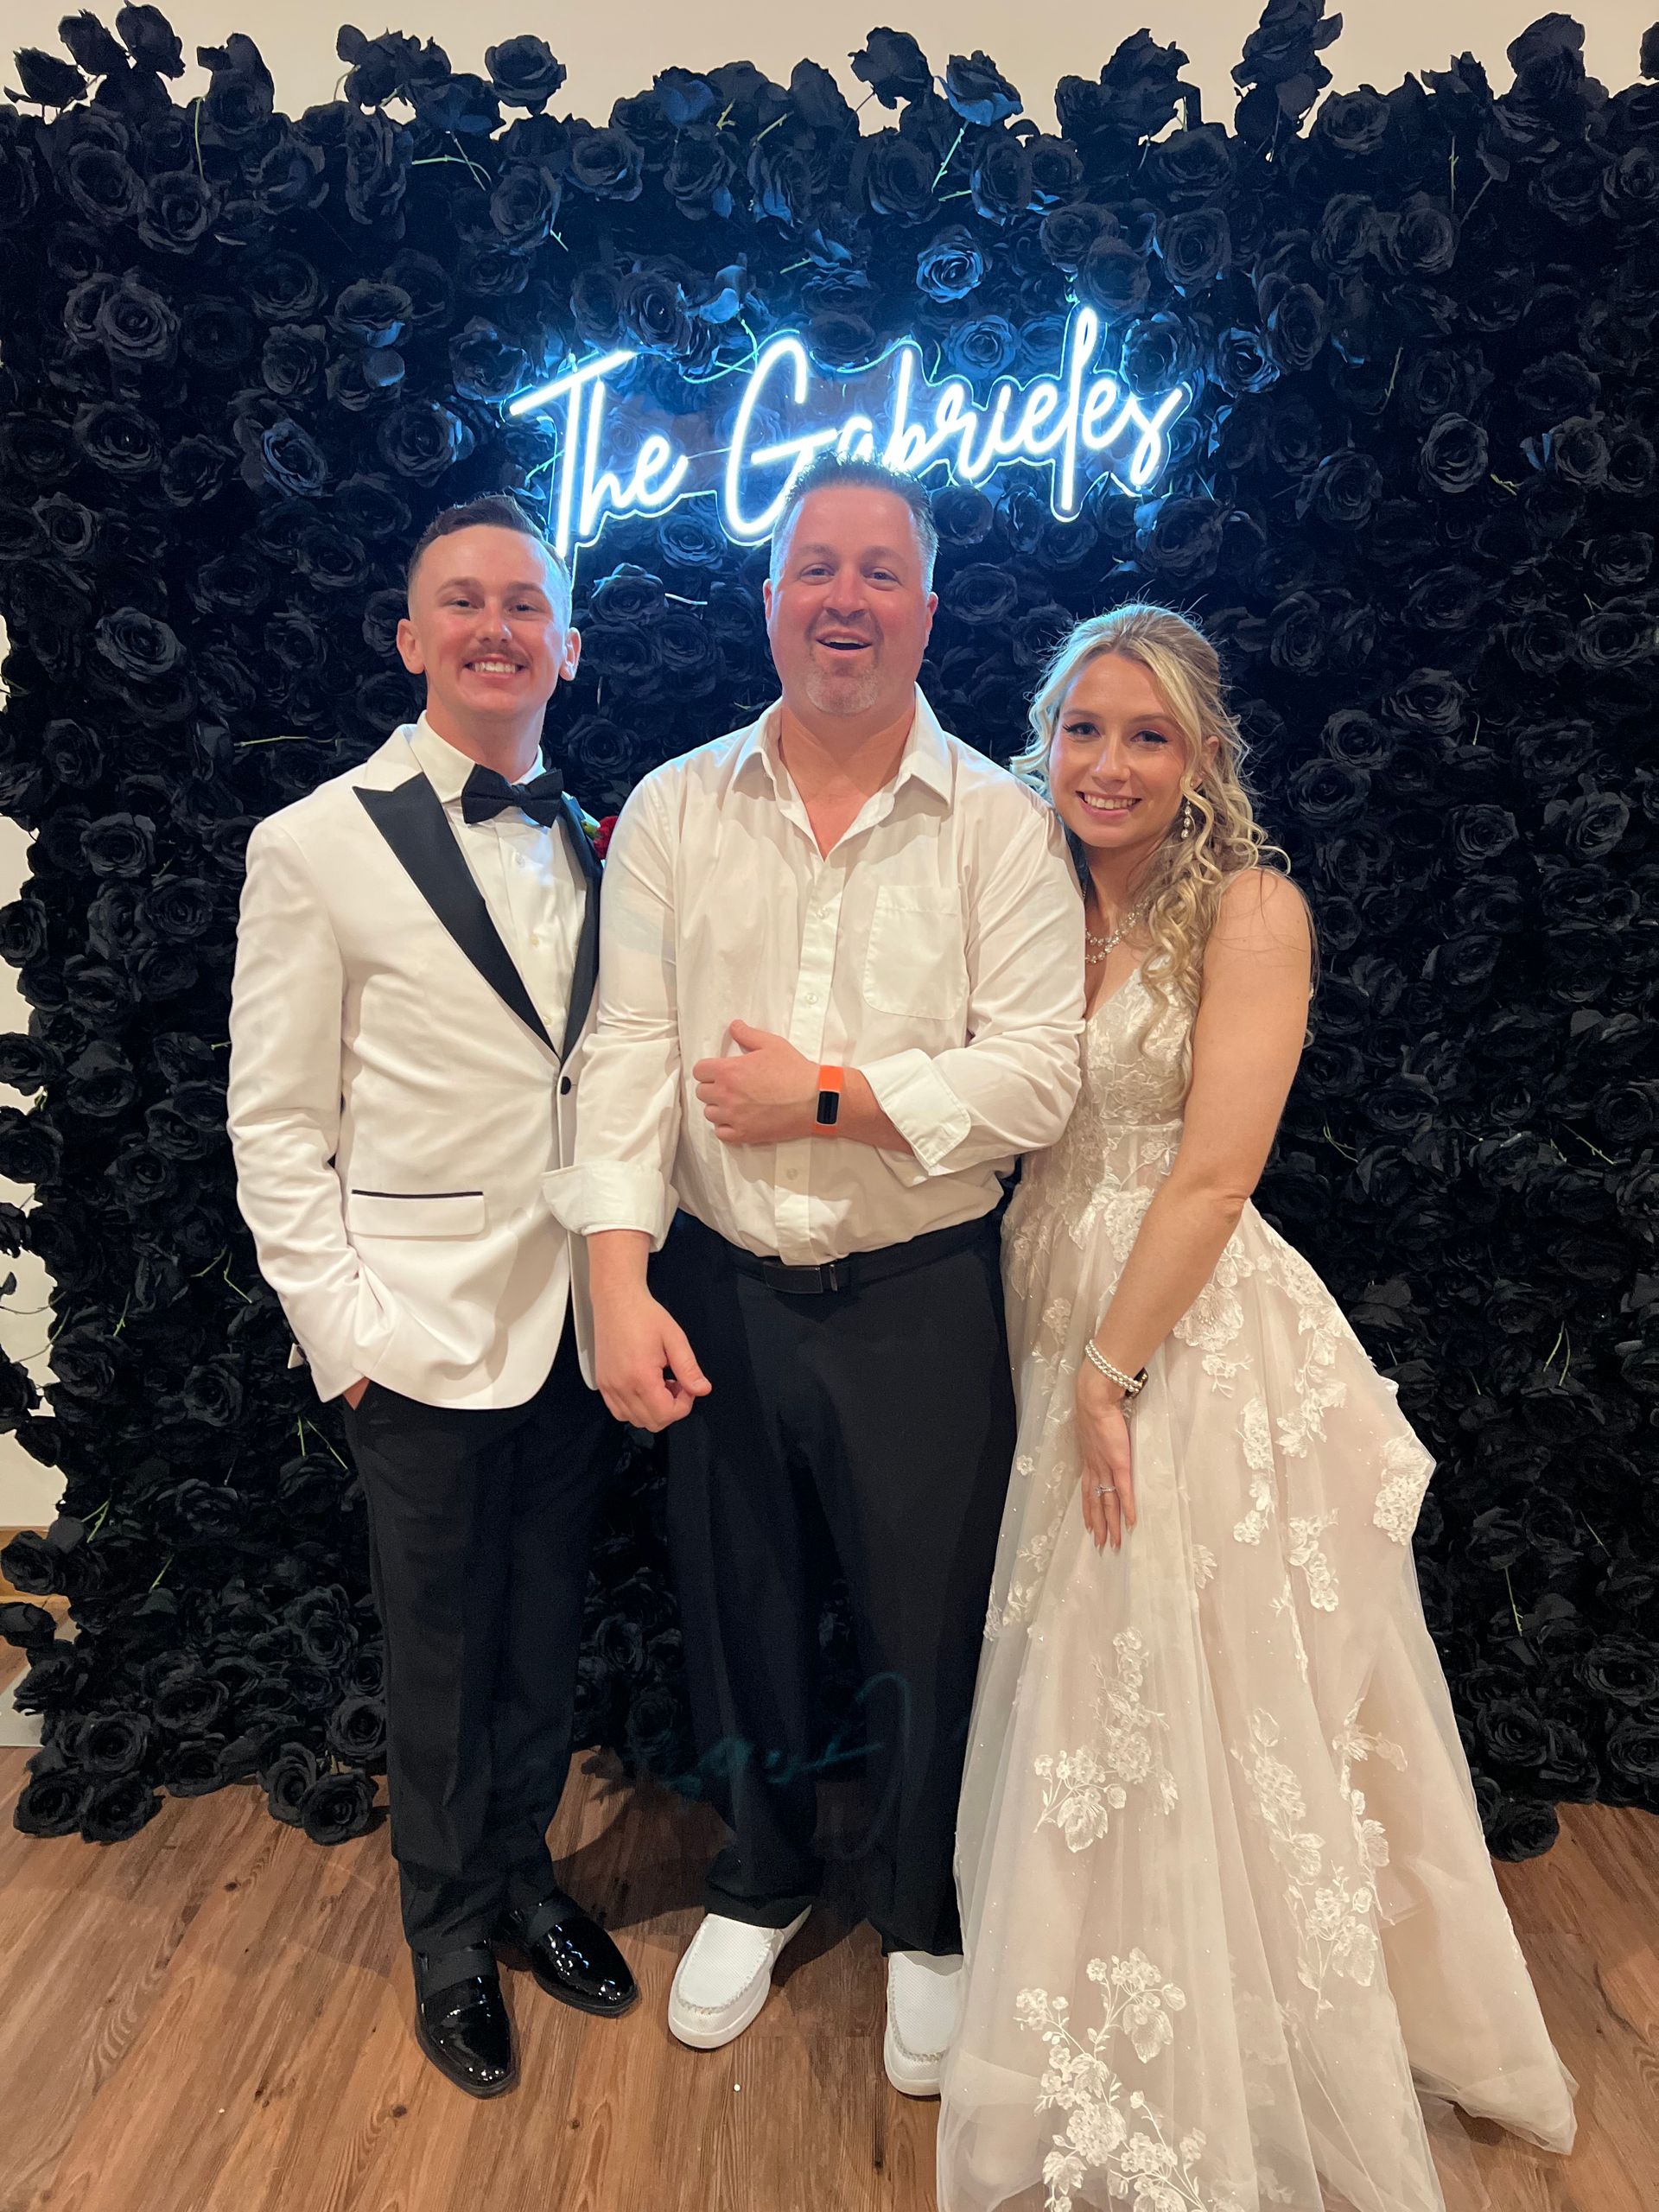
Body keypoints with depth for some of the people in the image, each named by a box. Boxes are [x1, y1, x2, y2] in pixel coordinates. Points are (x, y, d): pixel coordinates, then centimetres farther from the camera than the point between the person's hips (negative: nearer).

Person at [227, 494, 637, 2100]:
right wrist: (341, 1332, -10)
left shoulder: (595, 843, 7)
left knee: (548, 1622, 19)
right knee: (438, 1646, 13)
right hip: (423, 1324, -4)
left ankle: (523, 1874, 43)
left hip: (577, 1311, 4)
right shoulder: (316, 845, -7)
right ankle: (448, 1934, 37)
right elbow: (275, 1122, -7)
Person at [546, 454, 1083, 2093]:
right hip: (718, 1289, 2)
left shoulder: (998, 823, -5)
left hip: (921, 1296, -2)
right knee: (738, 1604, 19)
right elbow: (628, 1049, -5)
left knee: (928, 1631, 13)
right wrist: (620, 1284, -12)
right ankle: (761, 1883, 47)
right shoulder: (672, 810, 2)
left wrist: (829, 1097, -15)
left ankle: (926, 1926, 41)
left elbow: (1038, 1079, -12)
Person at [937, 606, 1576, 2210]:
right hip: (1054, 1320, 6)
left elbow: (1212, 1174, -16)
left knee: (1202, 1720, 7)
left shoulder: (1248, 909, -10)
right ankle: (1105, 2081, 42)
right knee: (1082, 1709, 17)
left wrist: (1114, 1372, -15)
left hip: (1191, 1339, -5)